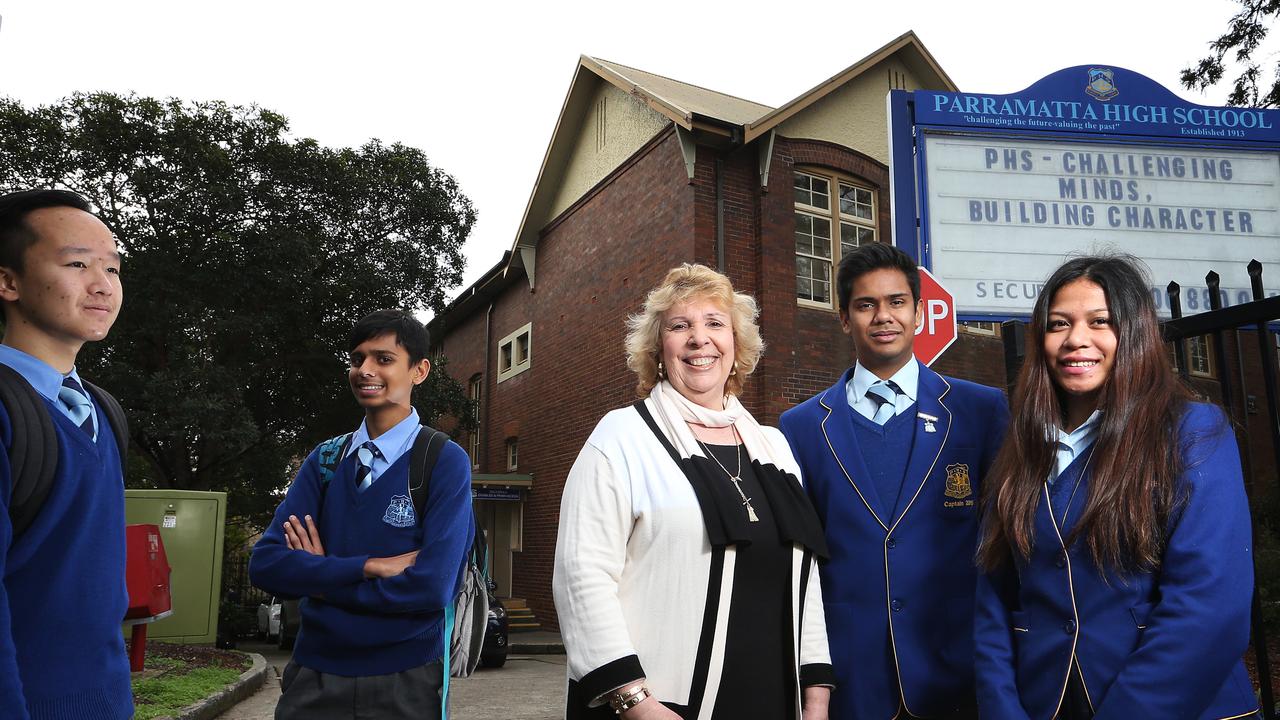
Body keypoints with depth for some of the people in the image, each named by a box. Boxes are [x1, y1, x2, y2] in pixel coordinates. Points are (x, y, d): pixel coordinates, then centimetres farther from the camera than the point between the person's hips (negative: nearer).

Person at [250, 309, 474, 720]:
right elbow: (265, 564, -6)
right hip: (315, 675, 4)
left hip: (404, 683, -3)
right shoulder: (325, 460, 3)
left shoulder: (445, 463, -11)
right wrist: (370, 567, -18)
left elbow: (433, 587, -20)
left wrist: (321, 577, -10)